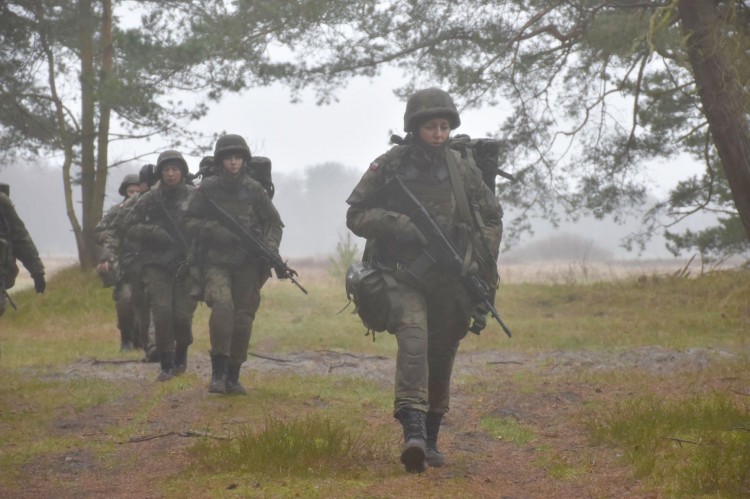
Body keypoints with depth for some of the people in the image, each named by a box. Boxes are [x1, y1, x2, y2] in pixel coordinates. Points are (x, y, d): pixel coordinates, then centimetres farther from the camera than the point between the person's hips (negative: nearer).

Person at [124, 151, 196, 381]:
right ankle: (167, 365, 0)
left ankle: (181, 355, 23)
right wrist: (154, 233, -10)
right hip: (156, 265, 1)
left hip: (186, 265, -1)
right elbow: (130, 228, 7)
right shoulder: (149, 199, 6)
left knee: (182, 316, -6)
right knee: (162, 313, -10)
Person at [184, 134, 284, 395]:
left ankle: (233, 377, 17)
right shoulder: (208, 188, -1)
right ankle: (218, 372, -18)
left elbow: (274, 222, 11)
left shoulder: (254, 190, 3)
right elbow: (190, 222, 2)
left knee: (243, 319, 2)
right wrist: (216, 231, -16)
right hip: (216, 262, -2)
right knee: (222, 306, -25)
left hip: (247, 265, 2)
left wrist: (270, 246, -7)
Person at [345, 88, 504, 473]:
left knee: (440, 360, 10)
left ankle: (430, 439, 26)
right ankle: (412, 430, -33)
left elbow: (492, 217, 14)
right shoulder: (389, 166, -4)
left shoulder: (462, 169, 4)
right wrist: (397, 224, -18)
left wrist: (480, 261, 0)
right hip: (403, 277, -3)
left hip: (450, 282, 3)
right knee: (413, 343, -25)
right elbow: (356, 216, -2)